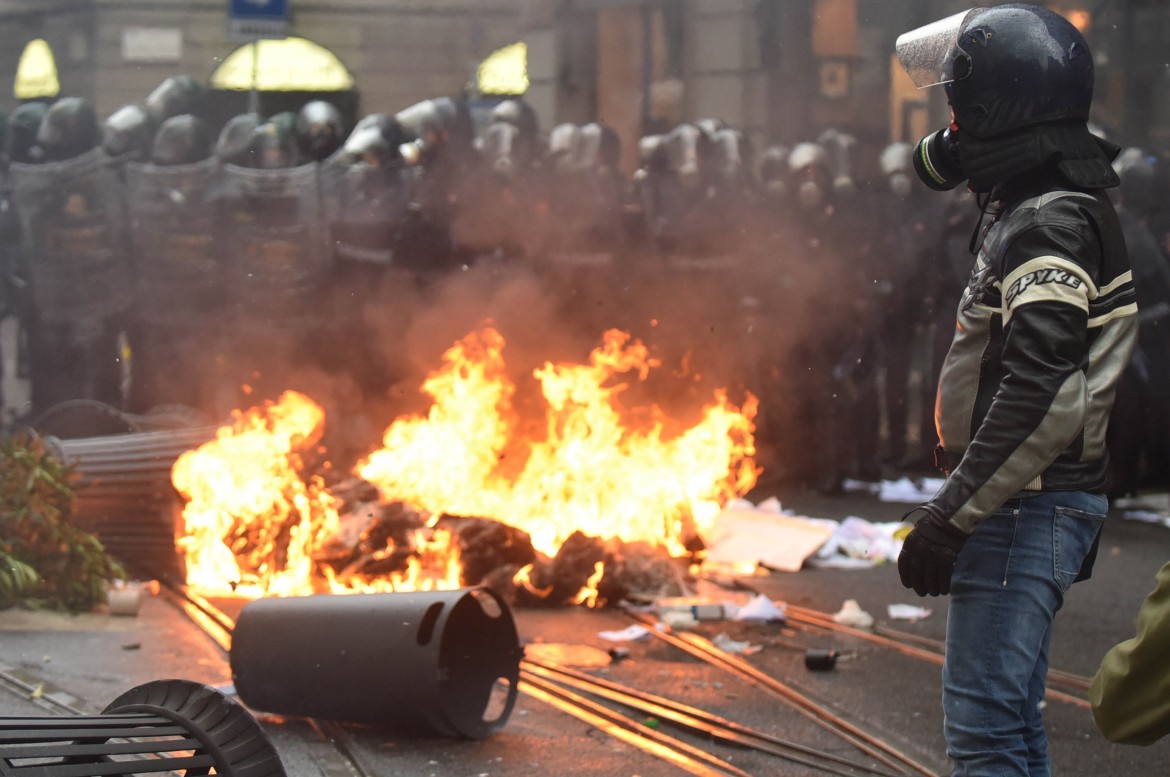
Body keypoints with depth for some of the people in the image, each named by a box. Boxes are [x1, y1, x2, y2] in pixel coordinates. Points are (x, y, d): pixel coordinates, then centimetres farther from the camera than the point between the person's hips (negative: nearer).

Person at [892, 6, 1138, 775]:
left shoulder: (1050, 225, -18)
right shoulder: (1027, 207, 14)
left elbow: (1040, 396, -27)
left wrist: (952, 514, -25)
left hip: (1024, 510, -11)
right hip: (1022, 507, 11)